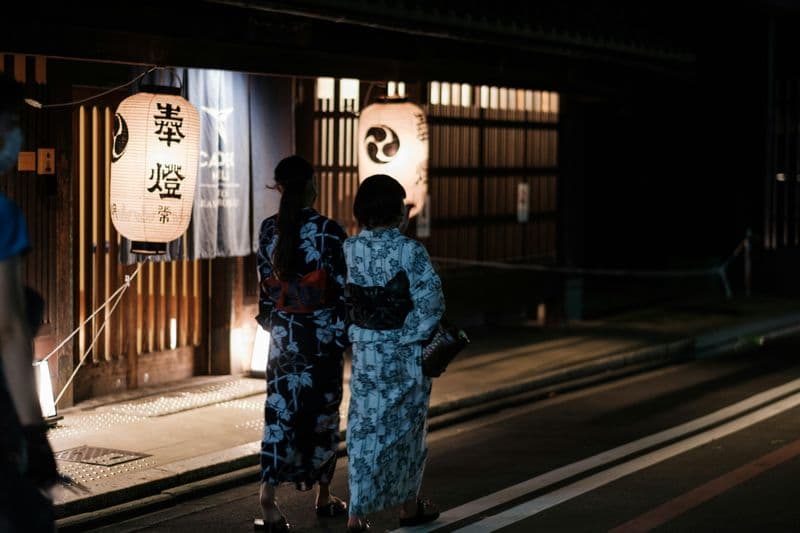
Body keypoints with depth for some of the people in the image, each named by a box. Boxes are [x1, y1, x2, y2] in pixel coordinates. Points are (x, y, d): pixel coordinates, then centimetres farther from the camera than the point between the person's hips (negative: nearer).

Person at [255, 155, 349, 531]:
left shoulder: (269, 229, 0)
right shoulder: (328, 231, -13)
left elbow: (266, 285, 8)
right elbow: (341, 289, -11)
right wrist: (344, 335, -2)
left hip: (283, 332, 3)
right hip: (322, 332, -3)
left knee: (279, 409, 3)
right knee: (323, 411, 10)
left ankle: (268, 491, -12)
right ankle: (323, 497, 23)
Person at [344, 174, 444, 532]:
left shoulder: (351, 248, -3)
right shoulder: (409, 250, -16)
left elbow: (345, 297, 8)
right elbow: (431, 302, -19)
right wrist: (408, 336, -7)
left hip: (365, 350, 3)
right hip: (405, 353, -3)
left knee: (365, 425, 8)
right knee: (405, 425, 11)